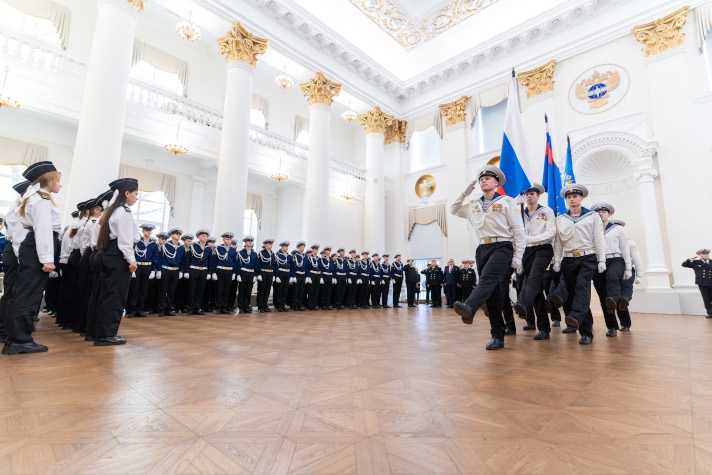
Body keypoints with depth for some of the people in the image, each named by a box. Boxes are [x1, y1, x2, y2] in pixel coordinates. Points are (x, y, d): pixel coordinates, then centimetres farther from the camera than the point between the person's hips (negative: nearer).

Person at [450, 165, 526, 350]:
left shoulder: (506, 202, 2)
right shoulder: (473, 205, 16)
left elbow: (518, 230, -1)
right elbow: (454, 210, 29)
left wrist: (517, 257, -8)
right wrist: (465, 193, 15)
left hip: (502, 247, -5)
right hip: (483, 249, 5)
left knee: (487, 278, -32)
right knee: (492, 294, 3)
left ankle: (468, 308, -56)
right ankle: (498, 336, 8)